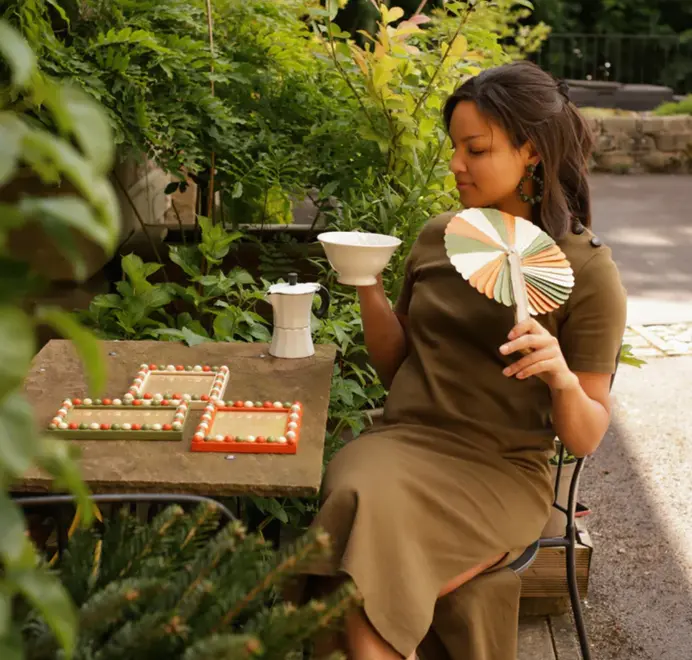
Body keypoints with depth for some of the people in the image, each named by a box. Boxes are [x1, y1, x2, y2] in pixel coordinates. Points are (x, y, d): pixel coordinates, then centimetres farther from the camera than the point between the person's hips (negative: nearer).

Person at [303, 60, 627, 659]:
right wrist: (368, 286, 0)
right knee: (362, 497, -30)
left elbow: (586, 439, -2)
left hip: (502, 473, -3)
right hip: (405, 441, 4)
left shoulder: (586, 271, -4)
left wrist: (563, 378, -23)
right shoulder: (439, 235, 8)